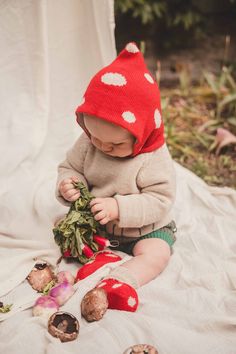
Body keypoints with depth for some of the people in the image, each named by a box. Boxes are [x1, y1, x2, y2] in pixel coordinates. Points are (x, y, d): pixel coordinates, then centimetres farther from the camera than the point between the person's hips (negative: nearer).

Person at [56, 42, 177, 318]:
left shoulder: (155, 158, -25)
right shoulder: (87, 143, -12)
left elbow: (160, 200, -26)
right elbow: (69, 167, 1)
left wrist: (118, 207, -38)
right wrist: (67, 184, -24)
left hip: (145, 229, -4)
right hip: (96, 223, 5)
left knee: (157, 254, -27)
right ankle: (99, 258, -25)